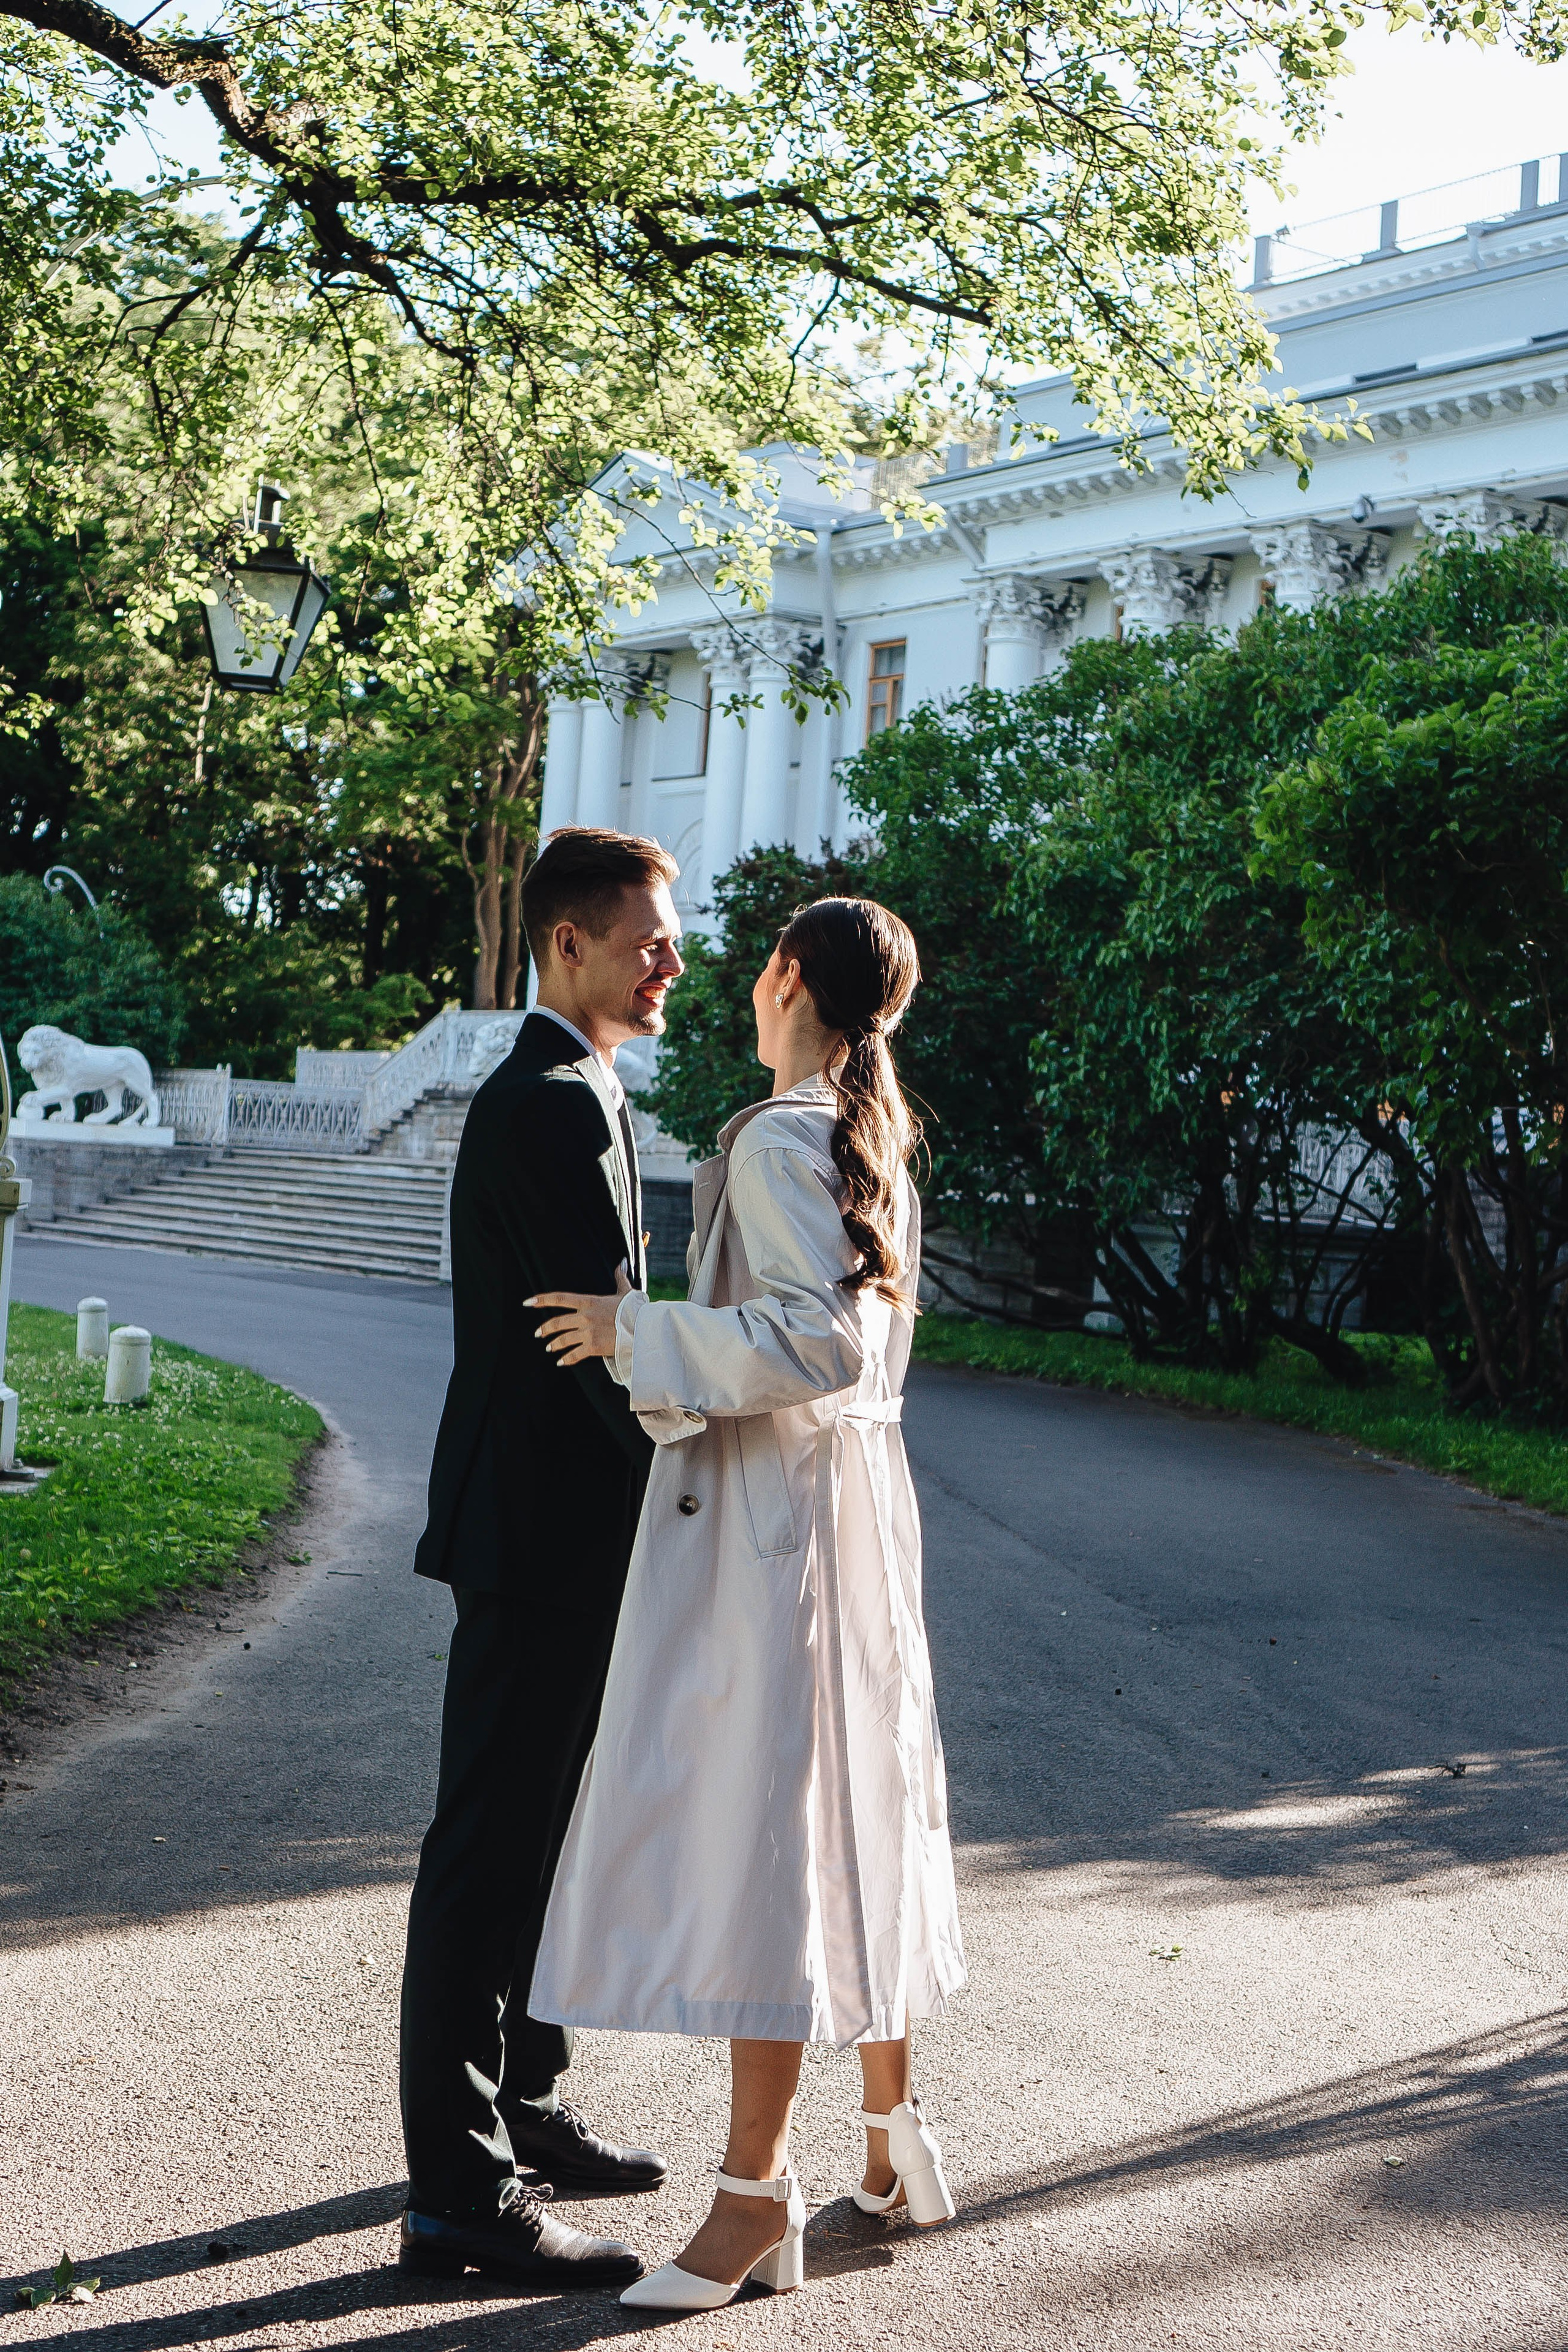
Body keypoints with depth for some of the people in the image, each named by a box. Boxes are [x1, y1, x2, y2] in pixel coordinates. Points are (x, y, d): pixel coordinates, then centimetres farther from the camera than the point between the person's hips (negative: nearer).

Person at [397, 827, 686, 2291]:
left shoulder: (563, 1096, 16)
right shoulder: (551, 1106, -18)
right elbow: (607, 1341, -22)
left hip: (562, 1528, 11)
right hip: (541, 1536, -11)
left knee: (544, 1833, 20)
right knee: (492, 1849, -4)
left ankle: (521, 2108, 35)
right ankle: (459, 2195, 5)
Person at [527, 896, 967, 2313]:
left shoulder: (779, 1140, -15)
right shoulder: (872, 1137, 14)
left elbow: (824, 1337, -25)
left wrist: (639, 1333, -20)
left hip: (767, 1508, -10)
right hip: (855, 1492, 10)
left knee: (753, 1827, -5)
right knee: (848, 1805, 17)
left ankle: (757, 2193, 2)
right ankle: (894, 2137, 28)